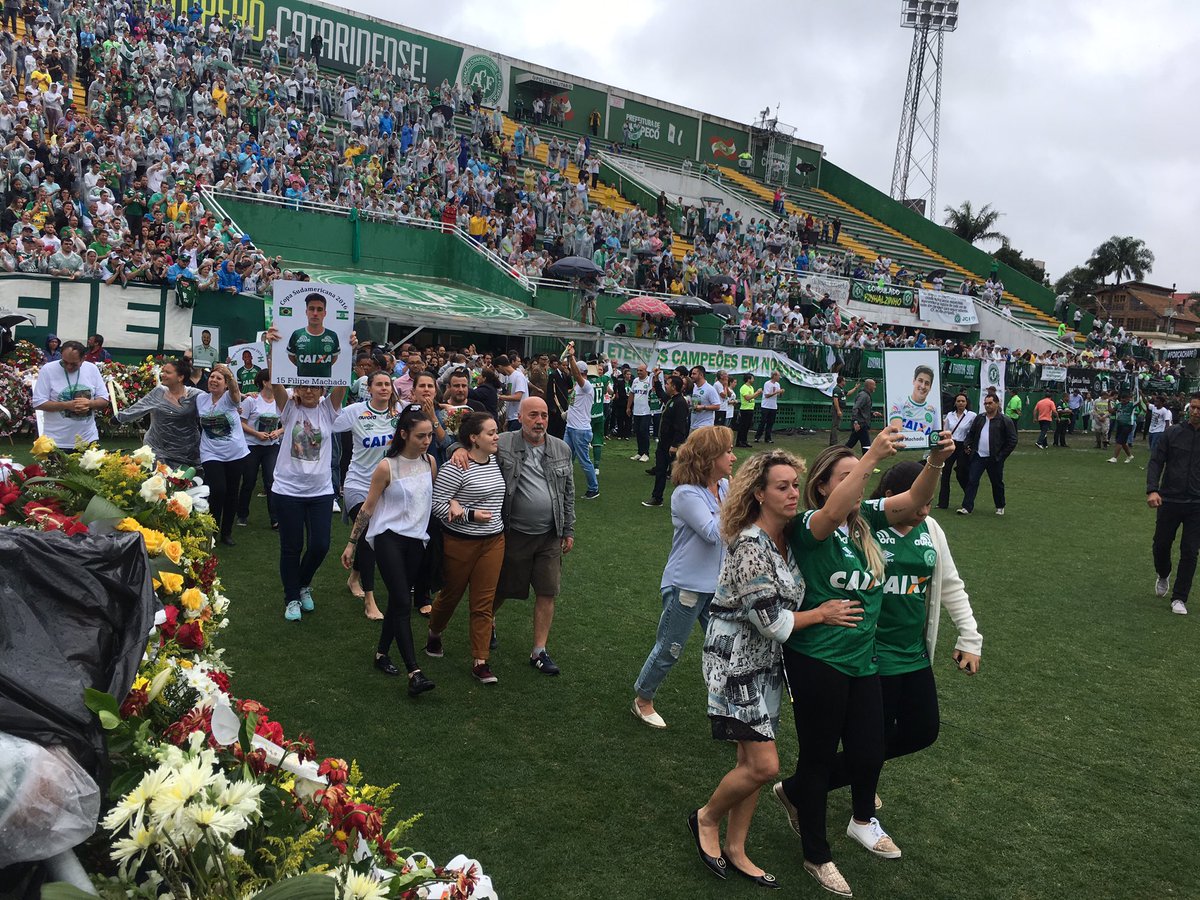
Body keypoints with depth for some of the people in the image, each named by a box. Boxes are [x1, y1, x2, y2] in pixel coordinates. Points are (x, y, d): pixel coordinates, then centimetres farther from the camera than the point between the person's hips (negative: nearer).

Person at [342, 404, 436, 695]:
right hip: (388, 537, -5)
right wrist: (351, 543, -1)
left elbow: (434, 497, 16)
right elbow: (367, 507, -5)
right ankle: (414, 672, -17)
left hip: (416, 539, 6)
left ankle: (382, 652, 31)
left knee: (398, 600, 13)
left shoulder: (429, 462, 3)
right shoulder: (387, 467, -11)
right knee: (403, 602, -13)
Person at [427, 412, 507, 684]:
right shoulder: (456, 468, -18)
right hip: (460, 542, -5)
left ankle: (480, 661, 10)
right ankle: (434, 634, 44)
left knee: (484, 603, 5)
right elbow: (436, 503, -17)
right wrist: (470, 515, -20)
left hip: (493, 541, 5)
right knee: (451, 594, 15)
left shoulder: (495, 462, 4)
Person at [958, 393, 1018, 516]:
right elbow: (971, 434, 19)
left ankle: (1000, 507, 28)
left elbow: (1012, 440, -7)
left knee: (997, 483, 11)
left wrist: (1002, 455, -10)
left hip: (994, 459, -3)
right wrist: (969, 446, 4)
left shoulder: (1005, 421, -7)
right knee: (972, 481, -4)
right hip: (978, 456, 3)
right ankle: (967, 507, -4)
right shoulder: (979, 418, 8)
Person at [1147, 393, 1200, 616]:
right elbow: (1155, 462, -2)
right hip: (1169, 500, 1)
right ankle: (1163, 576, 41)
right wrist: (1152, 490, -15)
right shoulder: (1172, 433, -1)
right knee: (1161, 544, 10)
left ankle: (1179, 598, 12)